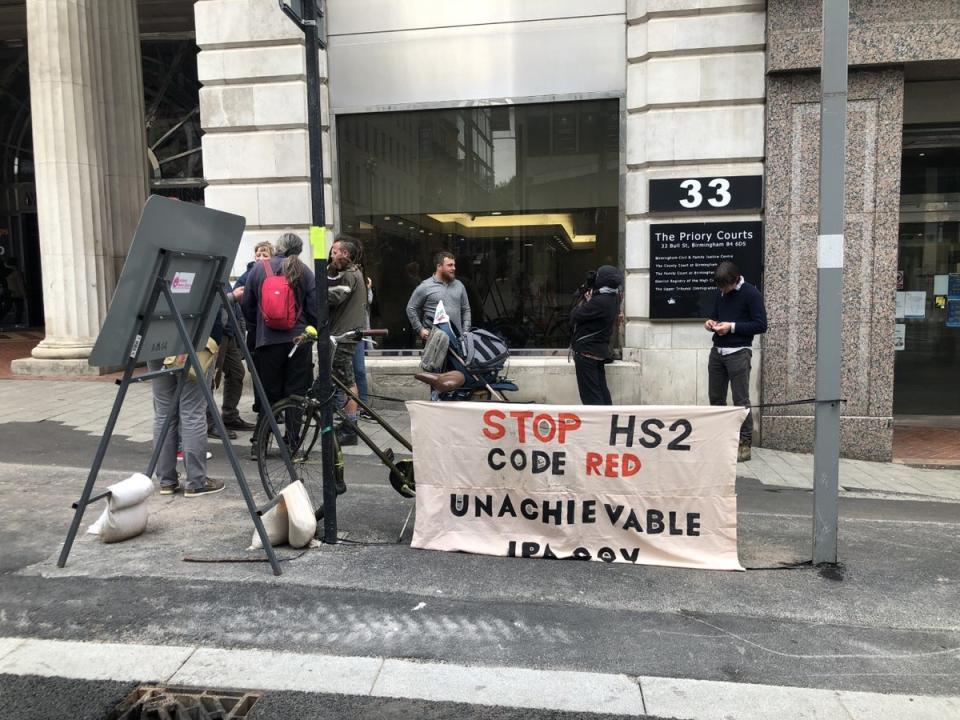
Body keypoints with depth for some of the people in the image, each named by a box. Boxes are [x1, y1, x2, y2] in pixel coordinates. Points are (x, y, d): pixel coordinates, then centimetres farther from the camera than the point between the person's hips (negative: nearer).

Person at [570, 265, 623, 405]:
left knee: (590, 394, -3)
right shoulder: (614, 299, 4)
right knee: (602, 390, 14)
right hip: (600, 352, 9)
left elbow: (575, 316, -17)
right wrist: (589, 300, -1)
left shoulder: (599, 301, -23)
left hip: (586, 352, -8)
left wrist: (585, 300, -4)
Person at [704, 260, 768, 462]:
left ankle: (745, 444, 4)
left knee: (741, 400, -3)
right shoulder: (720, 294, 11)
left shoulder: (751, 293, -7)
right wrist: (711, 322, 2)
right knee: (715, 398, 8)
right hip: (717, 351, 6)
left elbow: (761, 325, -11)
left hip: (738, 353, -6)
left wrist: (732, 327, -17)